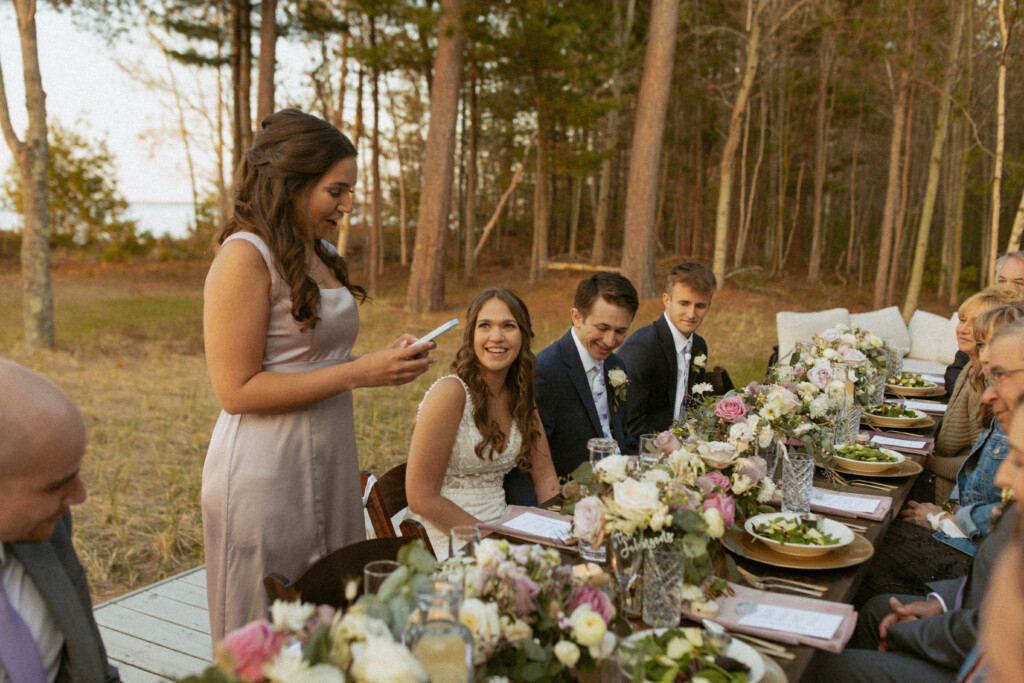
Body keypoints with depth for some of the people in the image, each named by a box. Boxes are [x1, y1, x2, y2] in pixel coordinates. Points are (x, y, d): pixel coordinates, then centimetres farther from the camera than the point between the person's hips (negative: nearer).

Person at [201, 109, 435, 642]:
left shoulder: (323, 255, 11)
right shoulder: (245, 256, -14)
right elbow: (237, 389, -19)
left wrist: (386, 361, 3)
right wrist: (358, 373, -19)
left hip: (330, 466, 8)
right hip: (266, 475, -8)